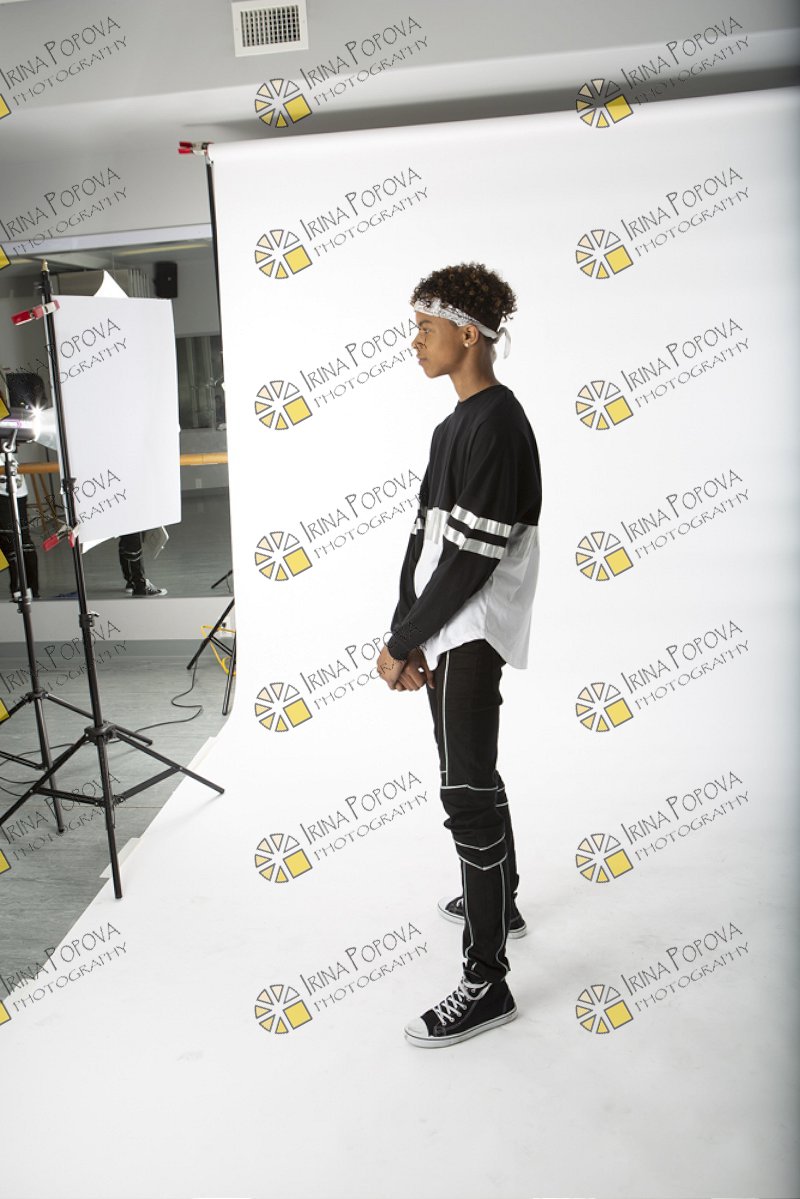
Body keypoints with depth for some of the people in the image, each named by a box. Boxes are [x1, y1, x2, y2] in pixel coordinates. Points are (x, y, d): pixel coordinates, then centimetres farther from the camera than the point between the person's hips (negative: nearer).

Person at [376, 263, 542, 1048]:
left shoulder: (496, 426, -17)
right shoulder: (456, 425, 14)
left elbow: (471, 558, -21)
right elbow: (424, 535, 11)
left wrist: (401, 642, -14)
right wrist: (404, 633, 2)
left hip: (471, 635, -10)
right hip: (447, 630, 10)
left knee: (468, 793, -6)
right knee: (473, 776, 22)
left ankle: (486, 983, 6)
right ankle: (498, 900, 42)